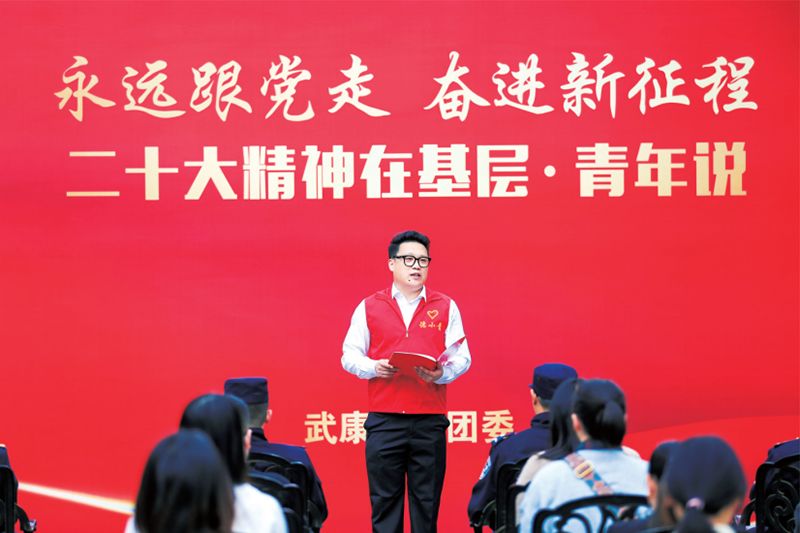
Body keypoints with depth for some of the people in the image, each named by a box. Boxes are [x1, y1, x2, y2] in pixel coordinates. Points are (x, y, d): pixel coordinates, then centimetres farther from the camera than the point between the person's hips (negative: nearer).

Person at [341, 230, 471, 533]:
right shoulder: (369, 307, 9)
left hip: (430, 420, 1)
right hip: (384, 420, 0)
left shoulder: (445, 307, 11)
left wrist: (442, 373, -15)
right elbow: (350, 355, 7)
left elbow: (461, 357, 6)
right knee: (384, 500, 0)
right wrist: (373, 368, -12)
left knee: (427, 502, 2)